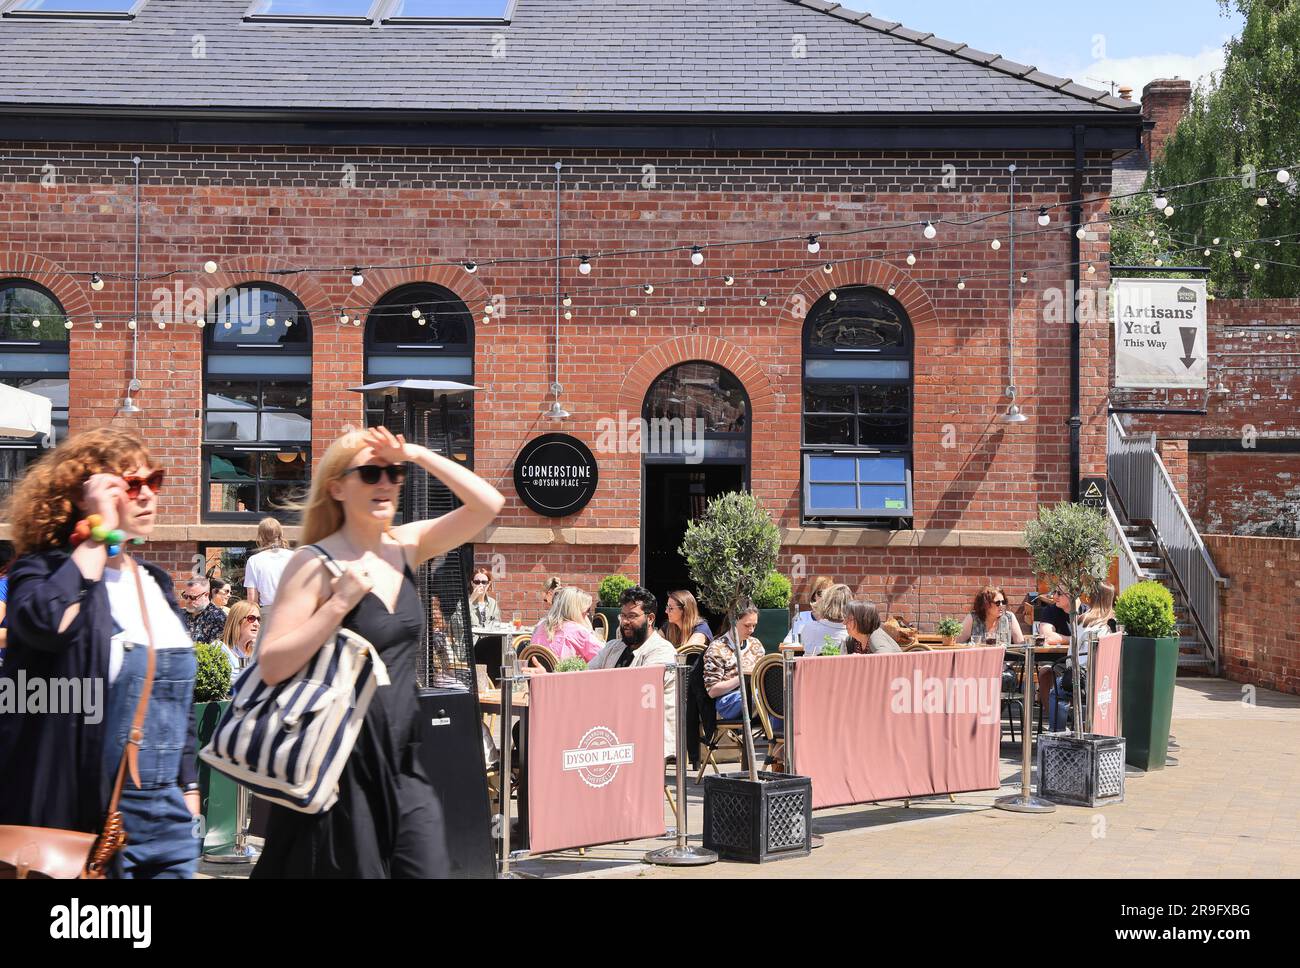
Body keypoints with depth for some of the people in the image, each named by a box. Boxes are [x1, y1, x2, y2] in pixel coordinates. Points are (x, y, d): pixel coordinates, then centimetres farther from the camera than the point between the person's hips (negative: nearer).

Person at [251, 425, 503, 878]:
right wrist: (340, 602, -21)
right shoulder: (316, 564, -10)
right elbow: (271, 667, -16)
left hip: (403, 760, 5)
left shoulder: (406, 547, 7)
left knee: (429, 868, 0)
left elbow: (488, 504, 0)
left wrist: (419, 456, -7)